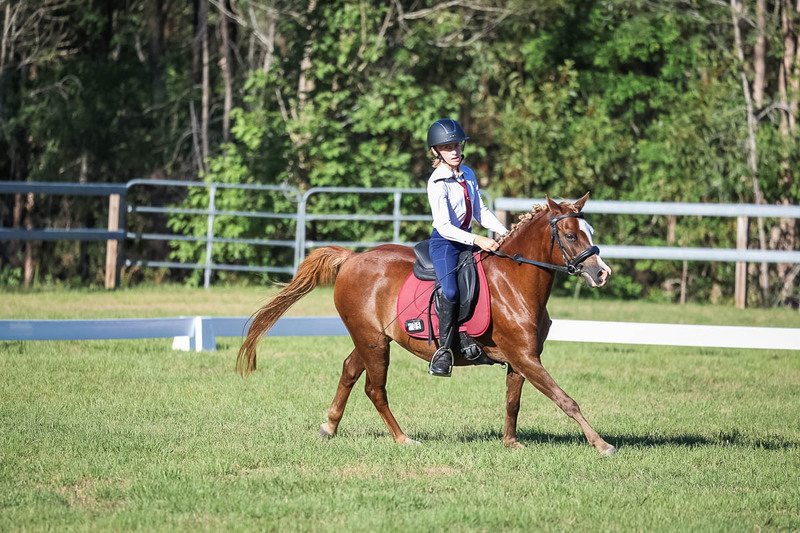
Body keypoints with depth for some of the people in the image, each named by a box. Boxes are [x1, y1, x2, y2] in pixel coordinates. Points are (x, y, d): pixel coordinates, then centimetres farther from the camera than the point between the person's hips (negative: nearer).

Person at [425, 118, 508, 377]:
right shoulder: (437, 183, -15)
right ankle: (444, 350, -20)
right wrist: (477, 241, -32)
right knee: (451, 291, -30)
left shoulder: (468, 175, 9)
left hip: (468, 239, 8)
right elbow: (444, 227, -23)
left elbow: (481, 212, 17)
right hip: (444, 242, -8)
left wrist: (505, 232, 4)